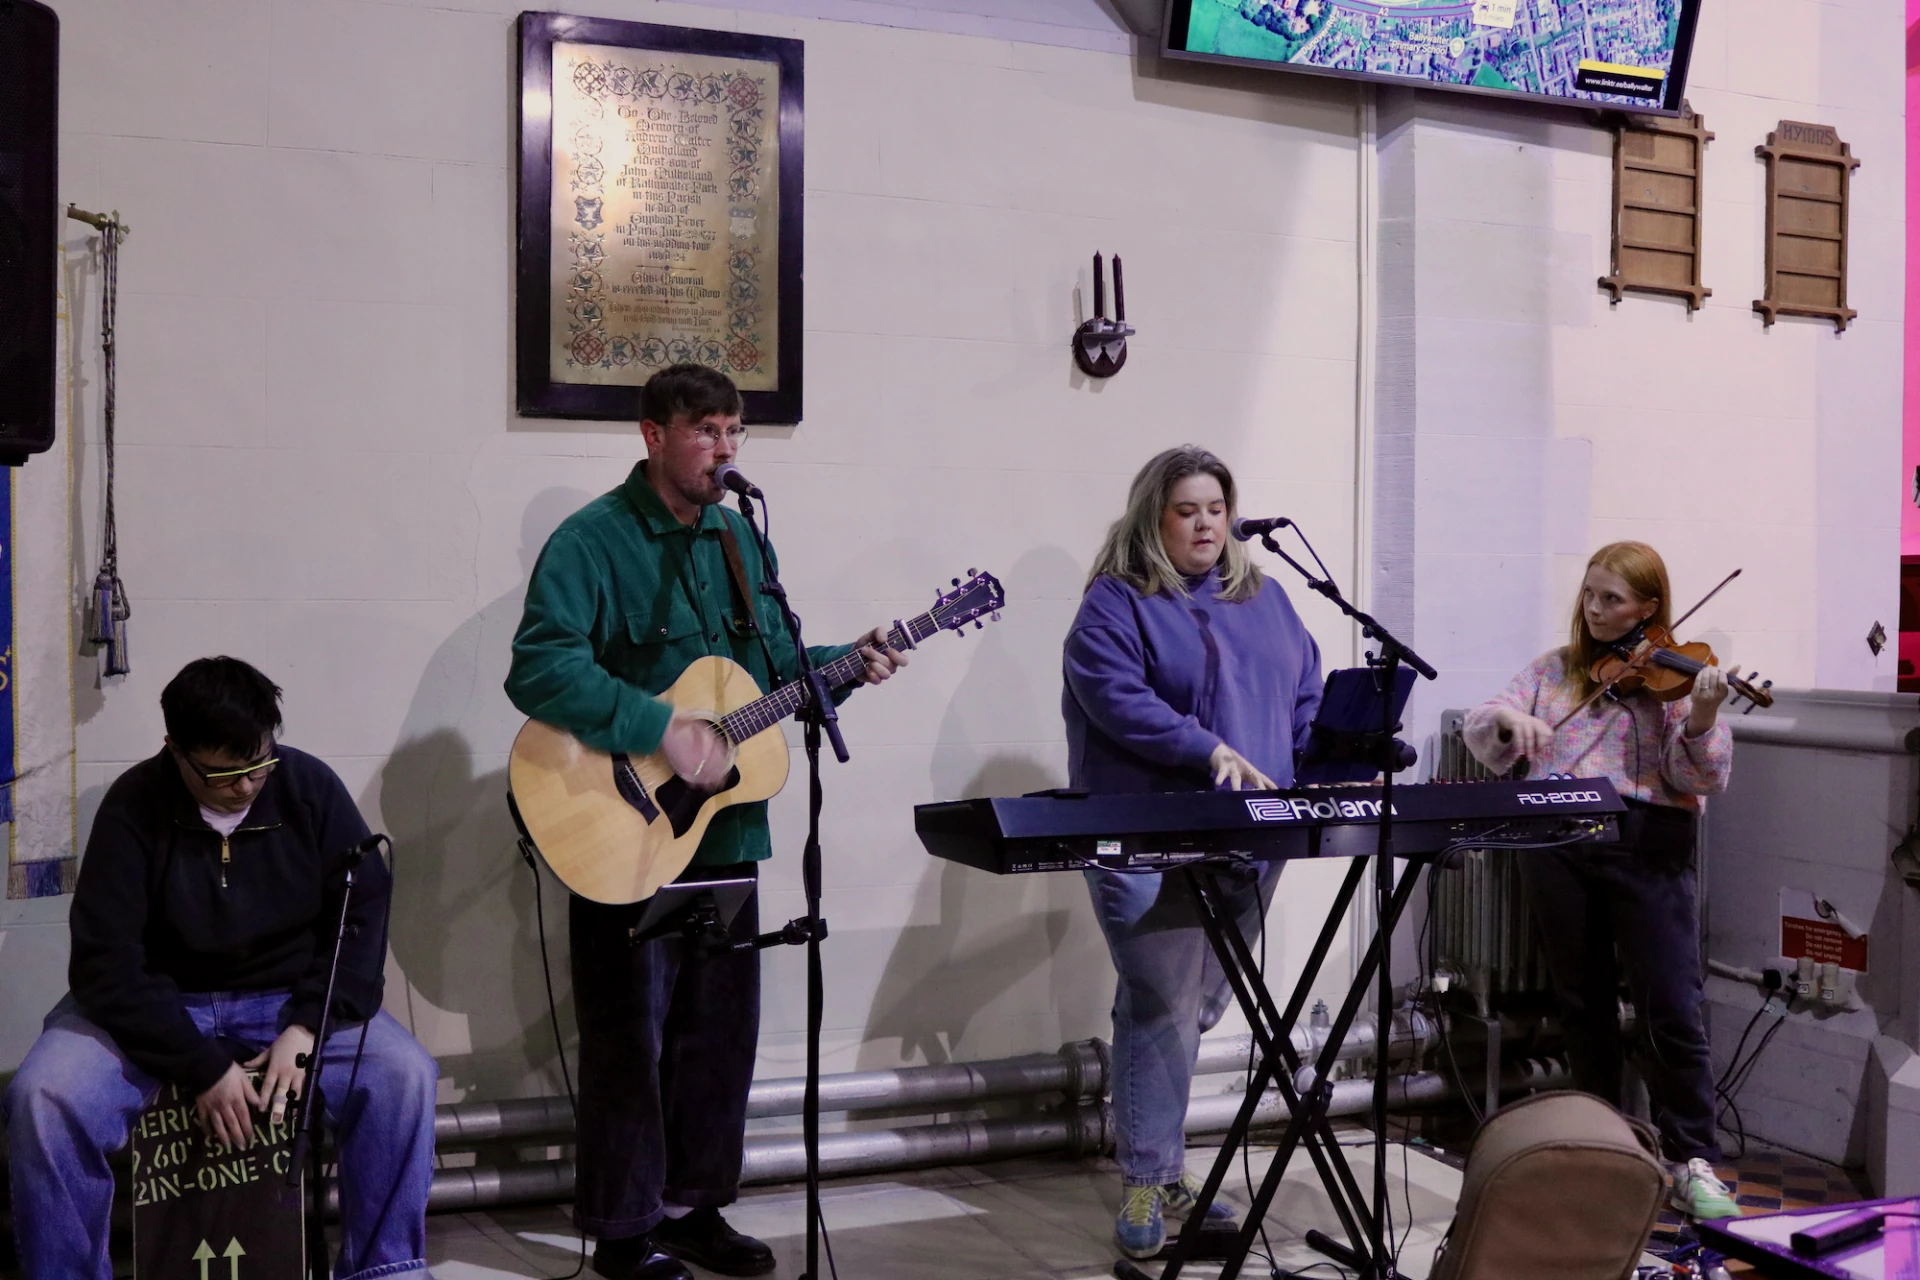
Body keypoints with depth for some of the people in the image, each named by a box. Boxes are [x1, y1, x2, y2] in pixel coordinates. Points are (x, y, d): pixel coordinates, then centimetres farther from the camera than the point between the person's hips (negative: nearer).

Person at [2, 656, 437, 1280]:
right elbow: (105, 965, -19)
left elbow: (364, 913, -7)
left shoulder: (310, 786, -9)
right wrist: (201, 1068, -24)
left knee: (403, 1075, -23)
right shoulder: (133, 808, -16)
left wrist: (306, 1027, -19)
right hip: (156, 1005, -1)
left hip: (290, 996, 1)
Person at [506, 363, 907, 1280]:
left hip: (727, 828, 7)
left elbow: (771, 661, 20)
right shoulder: (592, 540, -12)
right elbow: (539, 669, -24)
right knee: (630, 1036, 3)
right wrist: (661, 730, -28)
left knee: (720, 1029, 14)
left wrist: (844, 664, 2)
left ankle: (696, 1206, 30)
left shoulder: (738, 536, 12)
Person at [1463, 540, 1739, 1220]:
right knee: (1583, 1002, 12)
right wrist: (1507, 718, -14)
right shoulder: (1554, 668, 14)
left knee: (1672, 1007, -6)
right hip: (1556, 840, 4)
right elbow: (1479, 735, 8)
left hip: (1648, 841, -3)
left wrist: (1701, 721, -25)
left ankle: (1694, 1161, 6)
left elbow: (1700, 778, -6)